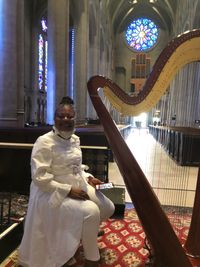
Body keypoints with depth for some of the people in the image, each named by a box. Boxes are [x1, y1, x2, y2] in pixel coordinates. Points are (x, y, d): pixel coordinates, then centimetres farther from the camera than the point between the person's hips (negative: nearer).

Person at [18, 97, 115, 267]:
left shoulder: (75, 139, 5)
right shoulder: (44, 142, -19)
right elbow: (39, 178, -23)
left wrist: (88, 178, -2)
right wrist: (68, 190, -24)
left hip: (79, 187, 8)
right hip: (52, 194, -8)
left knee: (108, 208, 3)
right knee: (90, 212, -26)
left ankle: (86, 233, 30)